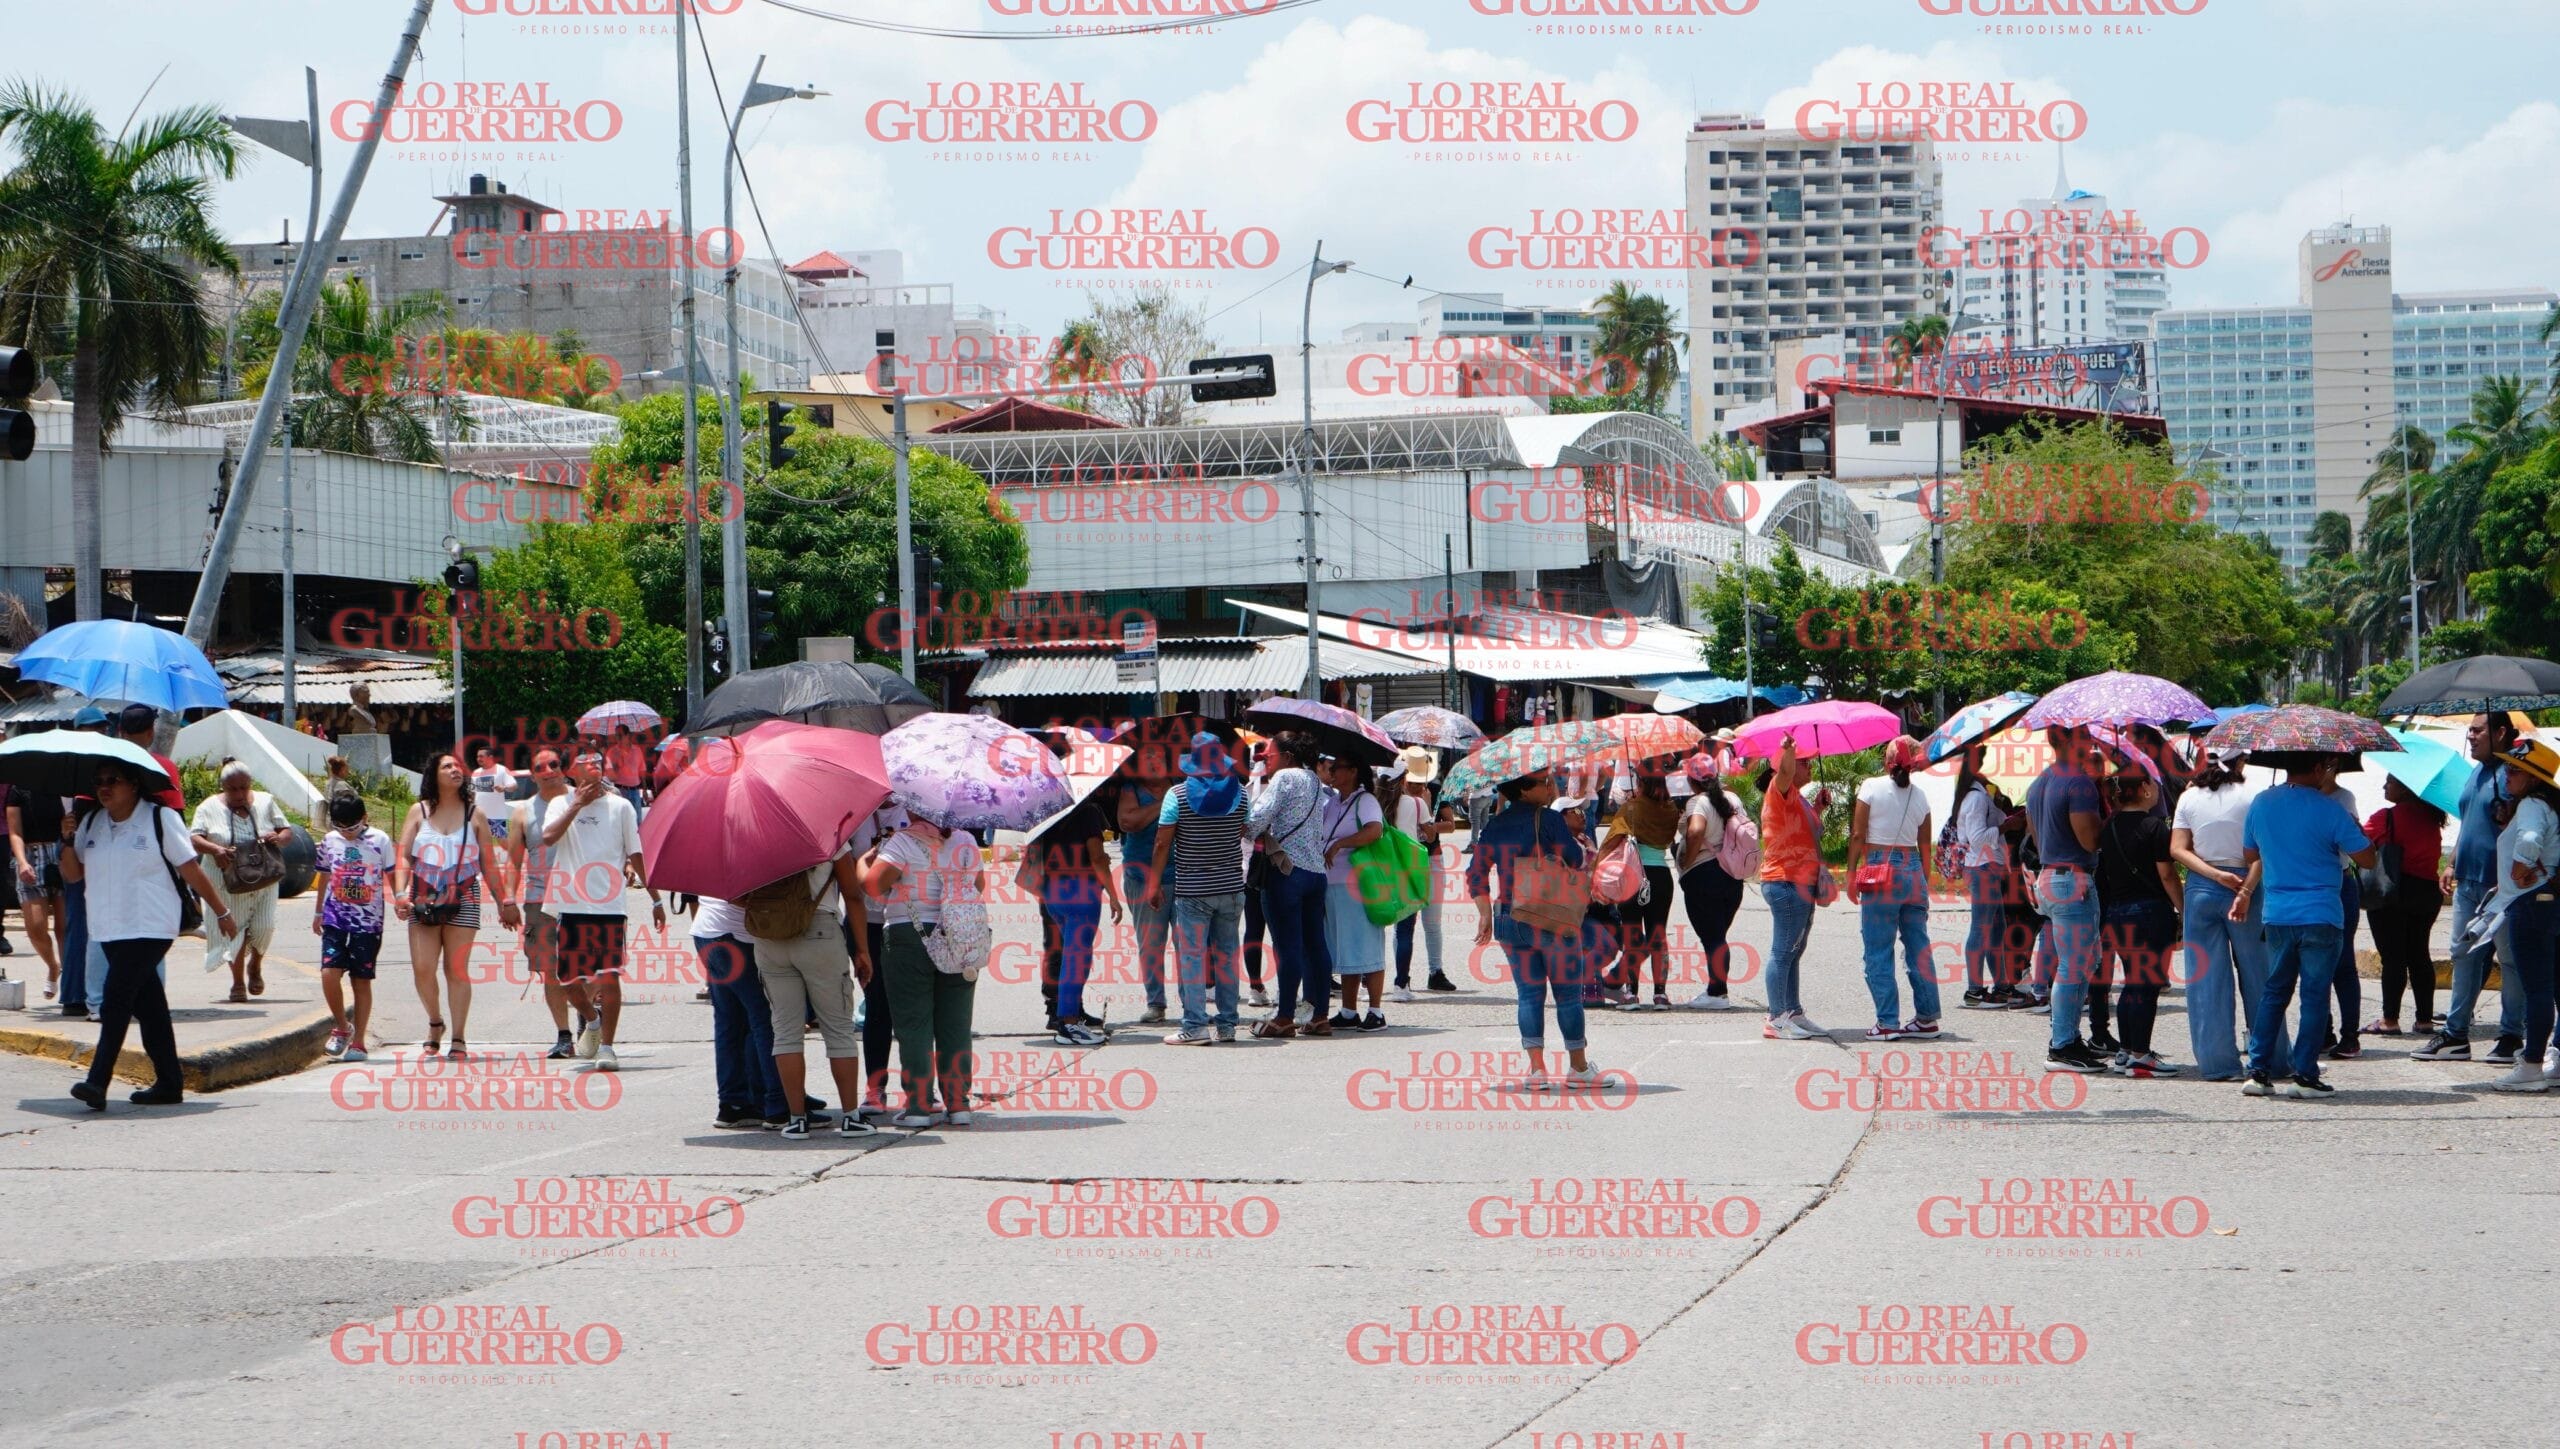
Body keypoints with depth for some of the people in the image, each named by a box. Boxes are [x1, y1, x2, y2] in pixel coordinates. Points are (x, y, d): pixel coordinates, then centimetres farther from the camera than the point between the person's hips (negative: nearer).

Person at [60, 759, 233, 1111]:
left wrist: (221, 912, 2)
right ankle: (168, 1083, 16)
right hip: (109, 931, 6)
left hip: (149, 929, -6)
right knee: (148, 1006, 10)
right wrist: (68, 840, -5)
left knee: (115, 1002, -16)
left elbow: (191, 869, -2)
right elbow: (72, 874, 12)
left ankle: (98, 1083, -21)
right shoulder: (92, 823, 12)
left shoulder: (161, 819, -4)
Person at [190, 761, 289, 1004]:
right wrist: (216, 850, -28)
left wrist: (278, 839, -16)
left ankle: (255, 966, 23)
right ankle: (237, 982, 15)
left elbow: (288, 831, 9)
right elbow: (195, 839, -8)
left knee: (264, 926, -8)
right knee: (234, 930, -2)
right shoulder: (209, 808, 0)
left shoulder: (265, 802, 6)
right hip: (229, 881, -1)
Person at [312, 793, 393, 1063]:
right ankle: (341, 1027, 8)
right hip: (335, 918, 2)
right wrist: (318, 913, 23)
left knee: (361, 980, 1)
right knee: (329, 973, -13)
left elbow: (392, 876, 5)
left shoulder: (379, 841, -3)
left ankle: (357, 1042, 8)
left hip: (368, 919, -2)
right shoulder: (329, 841, 6)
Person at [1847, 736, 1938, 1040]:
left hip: (1880, 870, -4)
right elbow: (1925, 846, 10)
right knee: (1919, 949, 10)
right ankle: (1927, 1019, 12)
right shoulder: (1920, 796, 7)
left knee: (1878, 952, 0)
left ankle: (1888, 1022, -3)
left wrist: (1852, 874, 0)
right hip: (1913, 871, 4)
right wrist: (1924, 884, 18)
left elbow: (1858, 836, -6)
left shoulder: (1872, 787, -5)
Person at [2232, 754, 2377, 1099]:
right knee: (2315, 994, 1)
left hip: (2277, 915, 5)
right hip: (2319, 915, -5)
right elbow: (2366, 859, -4)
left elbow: (2250, 856, 16)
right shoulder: (2330, 810, -11)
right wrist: (2354, 825, 10)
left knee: (2274, 990, 13)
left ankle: (2258, 1071, 9)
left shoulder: (2261, 804, 4)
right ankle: (2305, 1075, 0)